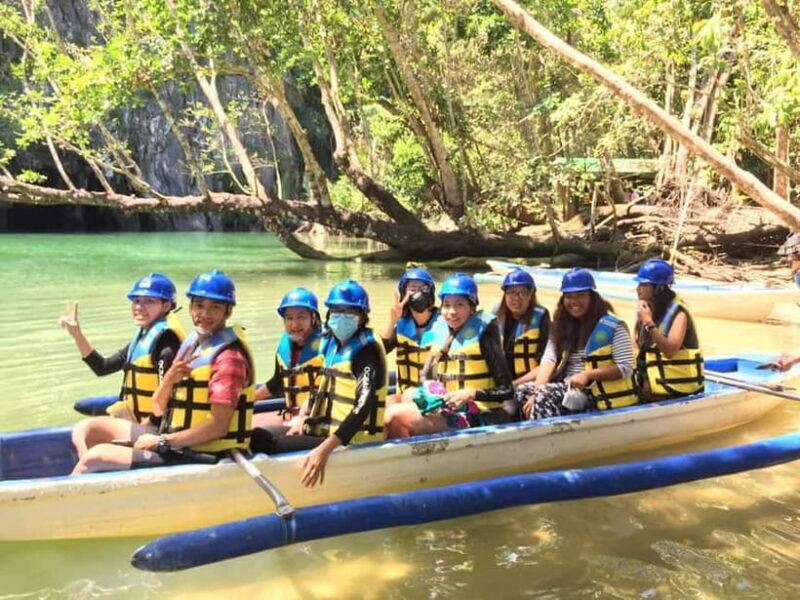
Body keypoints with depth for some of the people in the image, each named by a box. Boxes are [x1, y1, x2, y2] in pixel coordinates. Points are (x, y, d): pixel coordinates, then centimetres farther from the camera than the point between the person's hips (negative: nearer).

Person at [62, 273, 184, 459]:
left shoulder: (165, 339, -15)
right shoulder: (141, 337, 13)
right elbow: (102, 367, 15)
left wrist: (148, 424, -16)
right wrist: (77, 334, 7)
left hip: (156, 428, -9)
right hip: (136, 420, 9)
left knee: (87, 429, -10)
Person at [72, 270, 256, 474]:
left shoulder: (228, 357, -15)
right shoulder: (191, 344, 11)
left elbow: (217, 426, -22)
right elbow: (158, 410, 11)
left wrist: (162, 442, -15)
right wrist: (169, 378, -9)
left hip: (202, 457, -9)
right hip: (177, 443, 9)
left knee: (95, 458, -14)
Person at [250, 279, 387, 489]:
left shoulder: (366, 351, -14)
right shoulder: (333, 344, 12)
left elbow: (363, 406, -25)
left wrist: (324, 449, -34)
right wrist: (302, 418, 6)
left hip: (351, 441, -9)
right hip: (324, 432, 9)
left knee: (271, 445, -22)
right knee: (257, 436, 2)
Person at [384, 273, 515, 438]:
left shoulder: (482, 333, -7)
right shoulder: (440, 332, 10)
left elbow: (507, 392, -9)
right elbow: (427, 378, 15)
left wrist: (472, 393, -23)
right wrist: (428, 391, -8)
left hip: (475, 418, -7)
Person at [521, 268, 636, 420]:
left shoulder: (613, 326, -4)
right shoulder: (561, 326, 12)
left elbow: (625, 369, -8)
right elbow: (549, 360, -2)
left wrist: (588, 375, -21)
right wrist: (537, 392, -18)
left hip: (597, 395, -5)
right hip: (568, 390, 5)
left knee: (545, 395, -31)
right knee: (524, 391, -25)